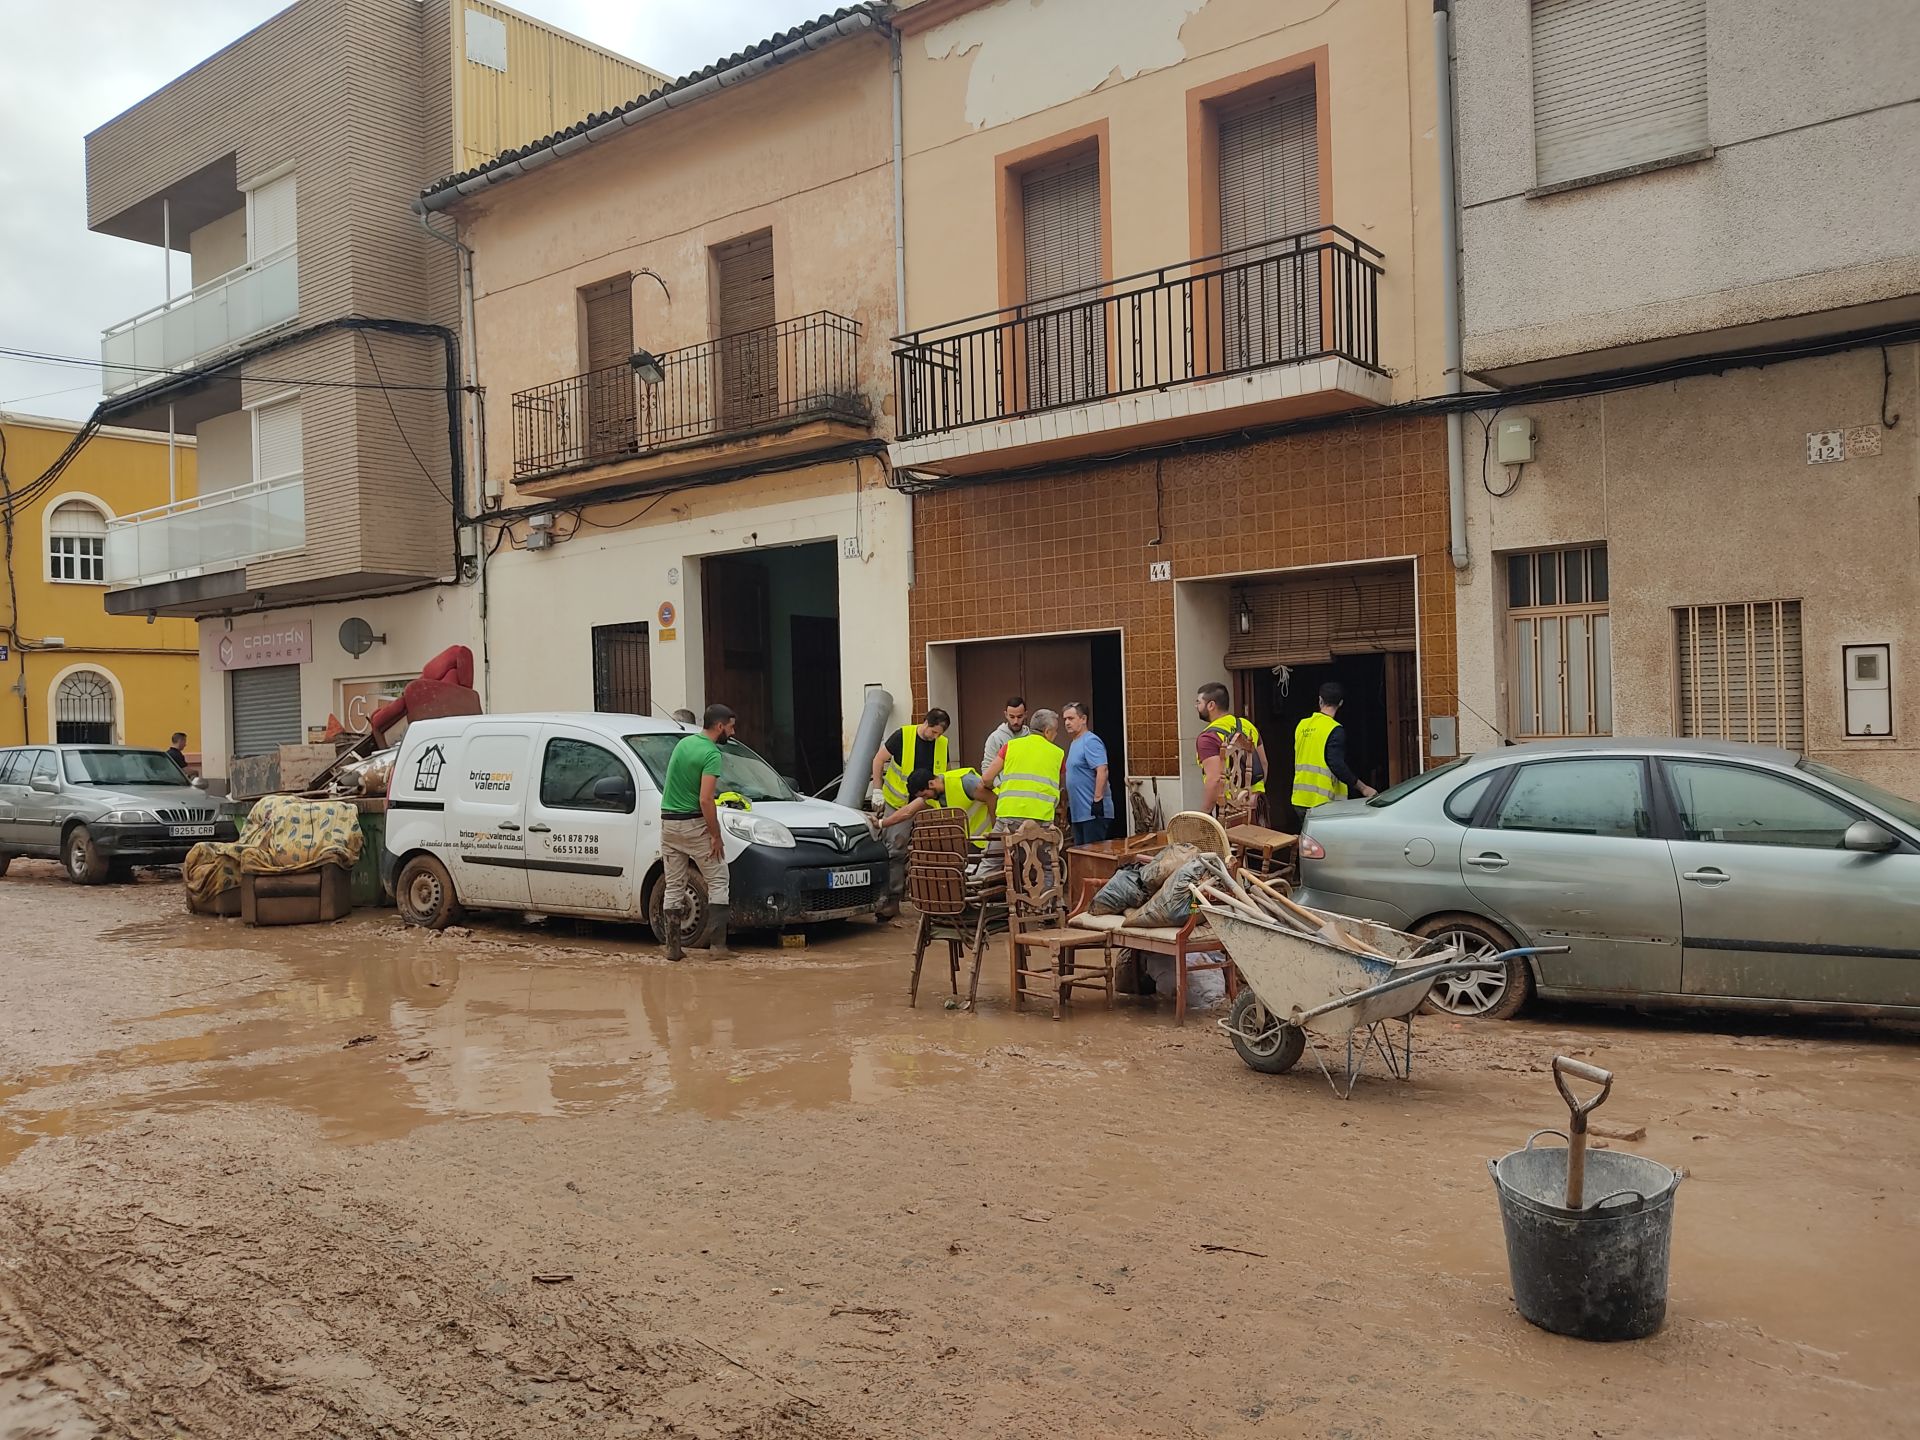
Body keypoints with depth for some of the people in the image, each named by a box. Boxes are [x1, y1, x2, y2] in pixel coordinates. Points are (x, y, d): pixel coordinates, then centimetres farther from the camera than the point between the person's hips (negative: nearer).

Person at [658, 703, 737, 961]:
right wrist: (716, 836, -15)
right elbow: (705, 800, -22)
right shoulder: (711, 754, -15)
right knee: (718, 881, 4)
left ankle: (673, 946, 9)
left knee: (674, 886, 10)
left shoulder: (683, 743, 10)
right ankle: (717, 942, 0)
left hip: (668, 823, 7)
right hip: (694, 824, -7)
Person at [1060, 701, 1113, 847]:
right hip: (1078, 812, 10)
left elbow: (1102, 771, -22)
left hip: (1093, 813, -10)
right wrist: (1070, 805, 22)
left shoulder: (1090, 741, -12)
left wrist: (1097, 800, -25)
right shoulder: (1074, 743, 17)